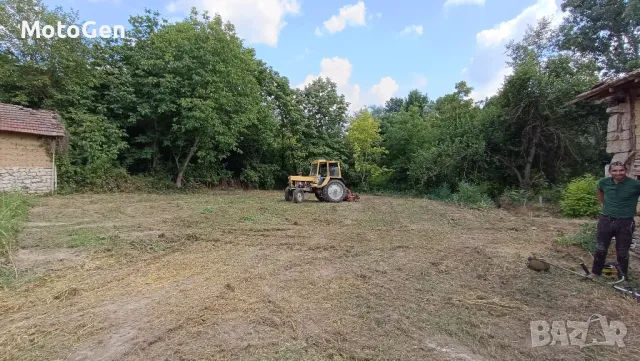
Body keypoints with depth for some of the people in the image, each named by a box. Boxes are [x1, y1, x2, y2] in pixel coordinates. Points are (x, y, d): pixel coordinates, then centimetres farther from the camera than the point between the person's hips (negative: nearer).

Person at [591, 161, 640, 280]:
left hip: (626, 222, -2)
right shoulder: (604, 182, -4)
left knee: (622, 252, 10)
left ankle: (622, 277, 27)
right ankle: (595, 273, 26)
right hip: (606, 220, 2)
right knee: (600, 249, 11)